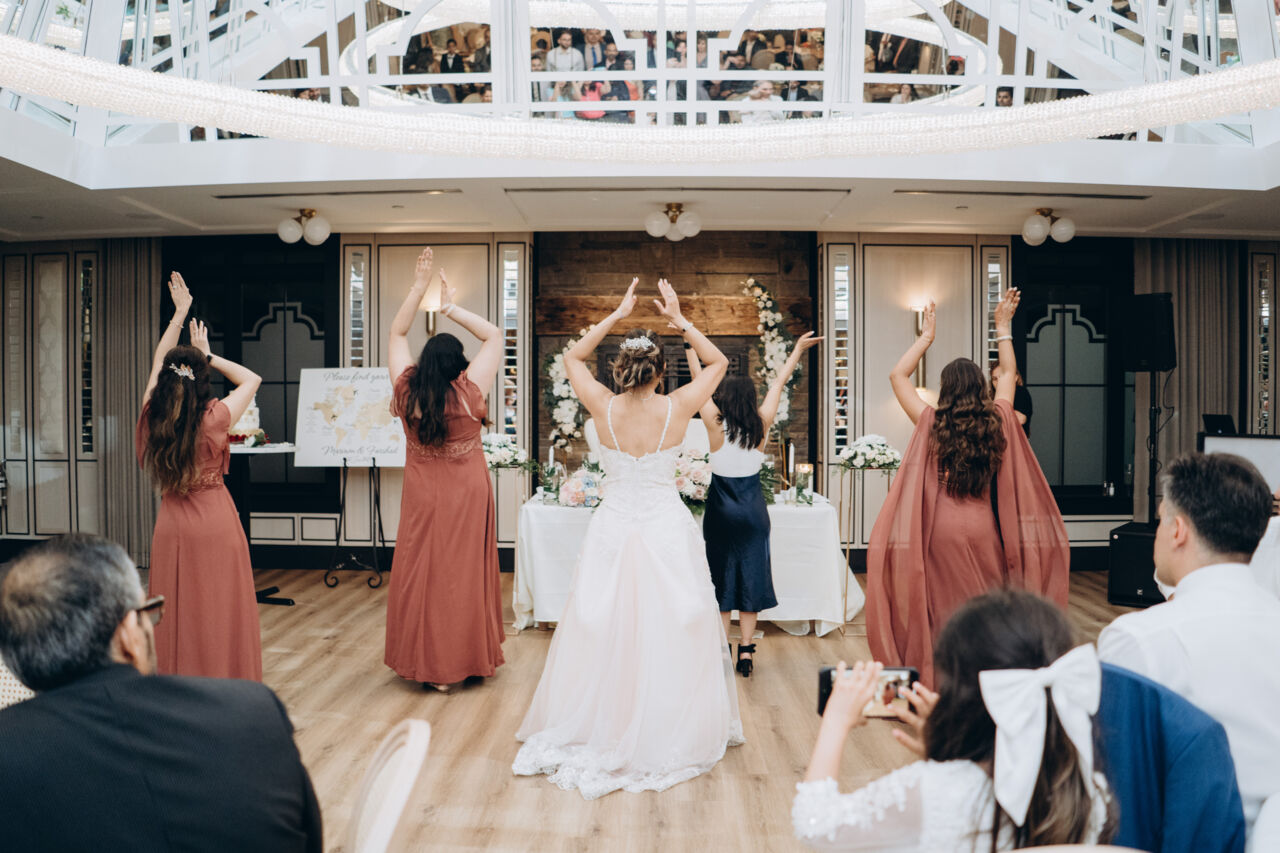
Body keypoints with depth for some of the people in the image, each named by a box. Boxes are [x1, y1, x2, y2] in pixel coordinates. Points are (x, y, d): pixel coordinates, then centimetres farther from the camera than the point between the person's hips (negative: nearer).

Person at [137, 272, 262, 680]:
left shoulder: (152, 415, -3)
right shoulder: (214, 418, -14)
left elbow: (158, 360, 13)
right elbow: (252, 380, 3)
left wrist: (180, 312, 21)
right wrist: (209, 357, 7)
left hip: (171, 524, 4)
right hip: (214, 522, -4)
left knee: (176, 612, 11)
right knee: (217, 612, 4)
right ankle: (221, 678, 12)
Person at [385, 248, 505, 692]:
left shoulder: (407, 391, -8)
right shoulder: (468, 393, -15)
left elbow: (396, 333, 4)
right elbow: (494, 336, -6)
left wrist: (418, 287, 2)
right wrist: (452, 308, -8)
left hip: (422, 497, 2)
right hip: (466, 497, -2)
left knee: (421, 572, 12)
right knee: (462, 574, 7)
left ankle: (422, 660, 21)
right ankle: (457, 662, 17)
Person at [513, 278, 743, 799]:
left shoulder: (605, 408, -7)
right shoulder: (677, 408, -9)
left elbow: (572, 358, 11)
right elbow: (717, 363, 8)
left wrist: (616, 316, 7)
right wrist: (679, 321, 4)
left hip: (613, 528, 1)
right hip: (667, 529, -1)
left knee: (604, 633, 11)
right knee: (667, 633, 8)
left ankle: (598, 733, 25)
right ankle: (669, 734, 21)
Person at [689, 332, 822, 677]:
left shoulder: (716, 425, -12)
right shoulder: (762, 425, -6)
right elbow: (779, 383, 6)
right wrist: (797, 351, 18)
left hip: (721, 511, -2)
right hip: (754, 510, 2)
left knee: (721, 577, 8)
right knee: (751, 576, 8)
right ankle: (746, 651, 10)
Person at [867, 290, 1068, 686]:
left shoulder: (931, 424, -6)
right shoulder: (997, 422, -1)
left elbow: (897, 375, 4)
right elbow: (1008, 374, 17)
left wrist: (926, 337, 12)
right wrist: (1003, 327, 25)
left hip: (941, 528, -2)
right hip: (984, 528, 2)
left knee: (943, 609, 5)